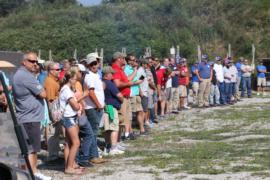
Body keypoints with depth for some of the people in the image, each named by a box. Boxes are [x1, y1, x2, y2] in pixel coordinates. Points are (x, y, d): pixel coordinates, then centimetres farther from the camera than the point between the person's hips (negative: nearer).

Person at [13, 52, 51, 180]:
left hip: (25, 117, 11)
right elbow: (43, 94, -15)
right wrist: (41, 89, 4)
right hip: (30, 118, -11)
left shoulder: (18, 74, 15)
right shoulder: (26, 76, -18)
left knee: (33, 148, 20)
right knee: (31, 149, -8)